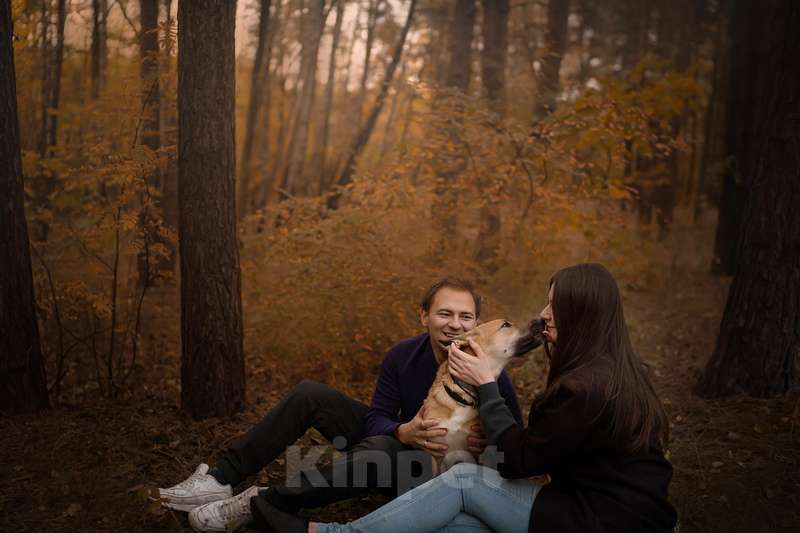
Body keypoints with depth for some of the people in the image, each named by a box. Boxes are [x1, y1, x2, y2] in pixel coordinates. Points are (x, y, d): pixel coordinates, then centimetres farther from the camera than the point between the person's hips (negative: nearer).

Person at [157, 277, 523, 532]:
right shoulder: (402, 355, -10)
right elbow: (376, 417, -9)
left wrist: (488, 446, -36)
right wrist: (403, 432, -32)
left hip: (435, 473, -5)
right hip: (396, 441, 6)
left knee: (380, 449, -40)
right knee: (309, 394, -8)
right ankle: (222, 479, -9)